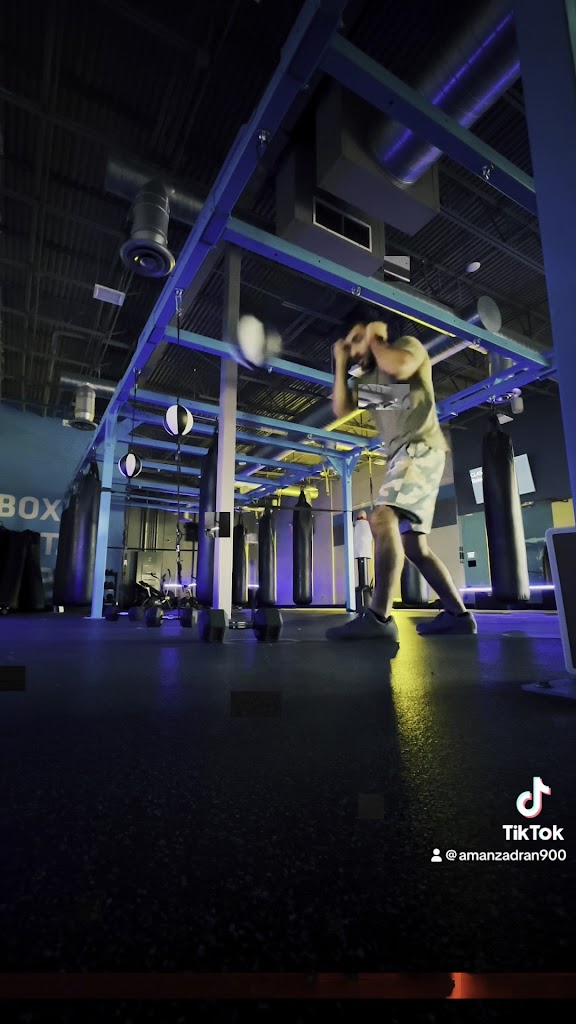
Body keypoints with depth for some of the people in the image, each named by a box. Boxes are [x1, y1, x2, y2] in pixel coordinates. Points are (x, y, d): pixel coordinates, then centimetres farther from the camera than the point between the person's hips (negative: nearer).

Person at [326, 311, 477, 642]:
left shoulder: (407, 344, 10)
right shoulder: (368, 378, 28)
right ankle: (458, 614, 12)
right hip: (403, 454, 9)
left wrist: (374, 339, 5)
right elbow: (341, 408, 15)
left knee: (382, 518, -28)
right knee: (412, 543, 5)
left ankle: (380, 617, -35)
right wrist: (341, 362, 18)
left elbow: (399, 366, -14)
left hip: (420, 447, -9)